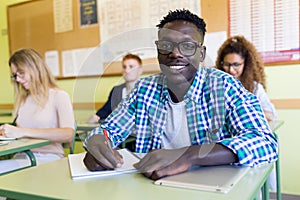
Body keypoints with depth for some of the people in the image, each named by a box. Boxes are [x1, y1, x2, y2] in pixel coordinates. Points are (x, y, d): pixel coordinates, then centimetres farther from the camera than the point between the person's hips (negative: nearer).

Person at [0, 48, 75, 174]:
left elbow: (68, 135, -17)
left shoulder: (59, 96, 0)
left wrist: (23, 132, -20)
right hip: (22, 157, 5)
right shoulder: (22, 100, 21)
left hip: (47, 158, -5)